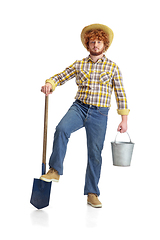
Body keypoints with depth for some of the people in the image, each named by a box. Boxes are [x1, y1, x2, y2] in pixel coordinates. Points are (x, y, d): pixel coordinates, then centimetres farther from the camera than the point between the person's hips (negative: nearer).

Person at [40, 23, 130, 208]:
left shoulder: (112, 67, 4)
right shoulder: (79, 64, 8)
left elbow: (120, 94, 5)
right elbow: (60, 77, 9)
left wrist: (124, 119, 2)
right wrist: (49, 84, -15)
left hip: (99, 115, -1)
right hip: (79, 108, 1)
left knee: (95, 153, 1)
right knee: (62, 129, -30)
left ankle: (92, 194, 14)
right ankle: (55, 171, -19)